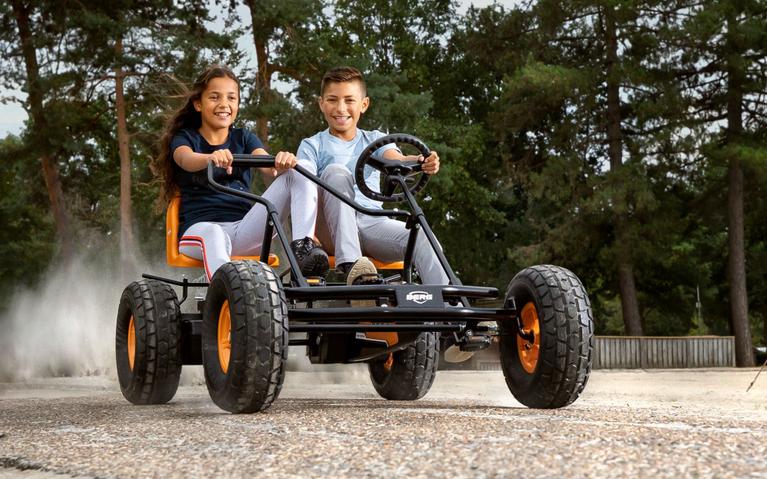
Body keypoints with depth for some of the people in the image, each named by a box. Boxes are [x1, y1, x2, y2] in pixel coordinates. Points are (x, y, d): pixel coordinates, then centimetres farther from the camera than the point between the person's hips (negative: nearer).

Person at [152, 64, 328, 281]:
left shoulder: (244, 138, 18)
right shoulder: (184, 138, 10)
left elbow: (269, 168, -4)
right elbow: (186, 159, -17)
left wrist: (283, 163, -31)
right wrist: (211, 158, -42)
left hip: (245, 231, 3)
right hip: (200, 226, -3)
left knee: (304, 169, -12)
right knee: (214, 235, -43)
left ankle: (302, 246, -29)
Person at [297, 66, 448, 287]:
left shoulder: (374, 140, 18)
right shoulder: (312, 146, 11)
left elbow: (397, 160, -4)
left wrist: (421, 162, -28)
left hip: (371, 222, 2)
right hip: (331, 230, -2)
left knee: (422, 237, -27)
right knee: (336, 171, -29)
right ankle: (349, 262, -41)